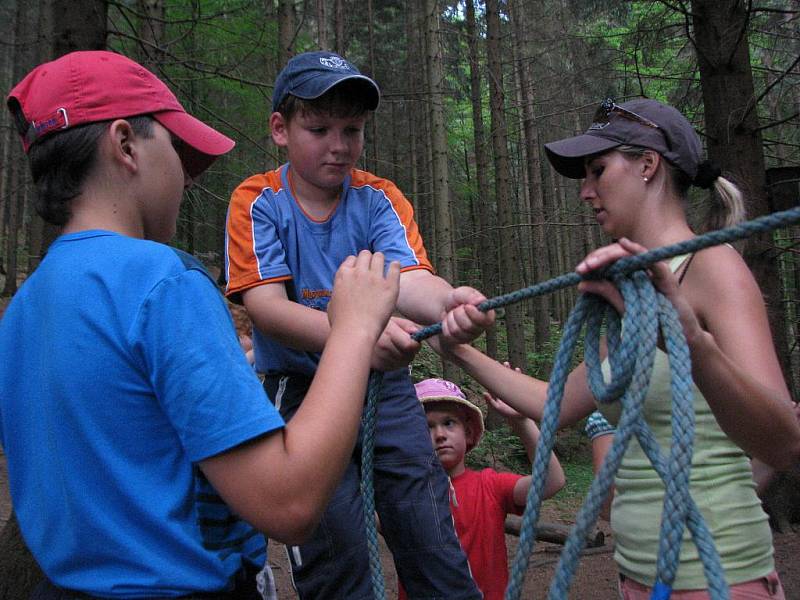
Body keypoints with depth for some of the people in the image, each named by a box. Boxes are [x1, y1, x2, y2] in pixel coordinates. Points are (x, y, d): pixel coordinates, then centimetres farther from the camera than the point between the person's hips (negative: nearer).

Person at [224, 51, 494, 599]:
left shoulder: (380, 198, -1)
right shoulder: (258, 201, -6)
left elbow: (407, 277, -18)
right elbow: (265, 305, -19)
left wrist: (450, 302, -43)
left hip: (387, 388, 2)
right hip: (300, 392, -1)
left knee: (438, 555, 1)